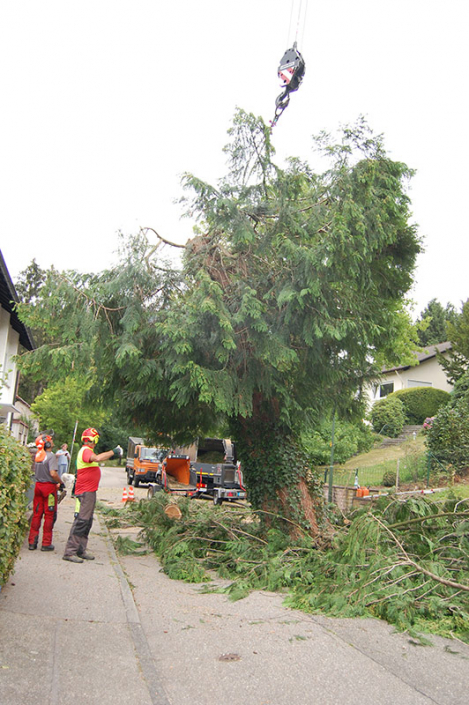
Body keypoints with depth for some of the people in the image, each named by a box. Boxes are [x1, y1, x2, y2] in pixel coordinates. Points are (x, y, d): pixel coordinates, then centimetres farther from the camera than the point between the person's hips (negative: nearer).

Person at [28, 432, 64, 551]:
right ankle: (46, 544, 7)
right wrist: (60, 482, -8)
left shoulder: (37, 455, 6)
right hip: (49, 486, -6)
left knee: (36, 514, 13)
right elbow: (53, 473, -25)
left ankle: (32, 542, 16)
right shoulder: (51, 456, -16)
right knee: (49, 515, 3)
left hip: (38, 485, 6)